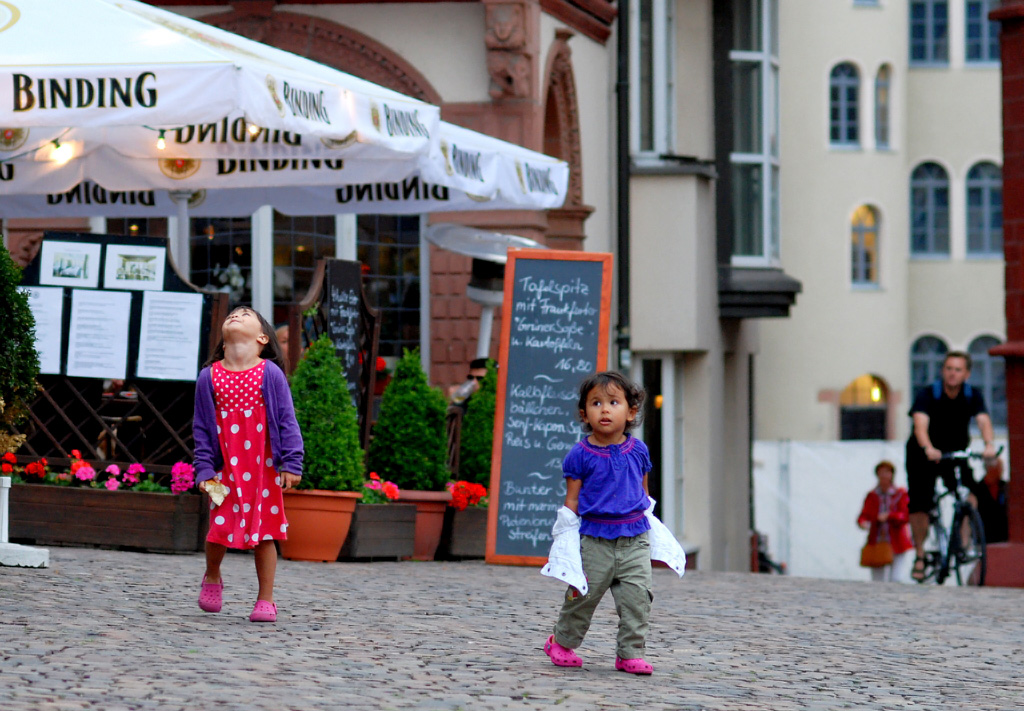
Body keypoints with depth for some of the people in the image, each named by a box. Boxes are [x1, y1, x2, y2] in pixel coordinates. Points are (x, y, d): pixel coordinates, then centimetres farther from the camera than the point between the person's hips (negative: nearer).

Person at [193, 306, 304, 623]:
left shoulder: (270, 374, -3)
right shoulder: (209, 376, 2)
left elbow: (287, 421, -2)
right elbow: (202, 427, 5)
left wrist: (291, 463, -8)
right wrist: (204, 469, -1)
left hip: (265, 468, -1)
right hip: (226, 468, 1)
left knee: (265, 532, 2)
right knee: (220, 528, -5)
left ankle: (265, 600, 11)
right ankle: (212, 578, 26)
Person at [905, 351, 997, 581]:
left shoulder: (972, 396, -11)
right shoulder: (928, 394, -20)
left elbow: (983, 420, -27)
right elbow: (920, 423, -36)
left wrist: (989, 444, -48)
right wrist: (928, 449, -55)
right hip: (925, 455, -2)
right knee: (919, 505, -10)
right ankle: (920, 556, 8)